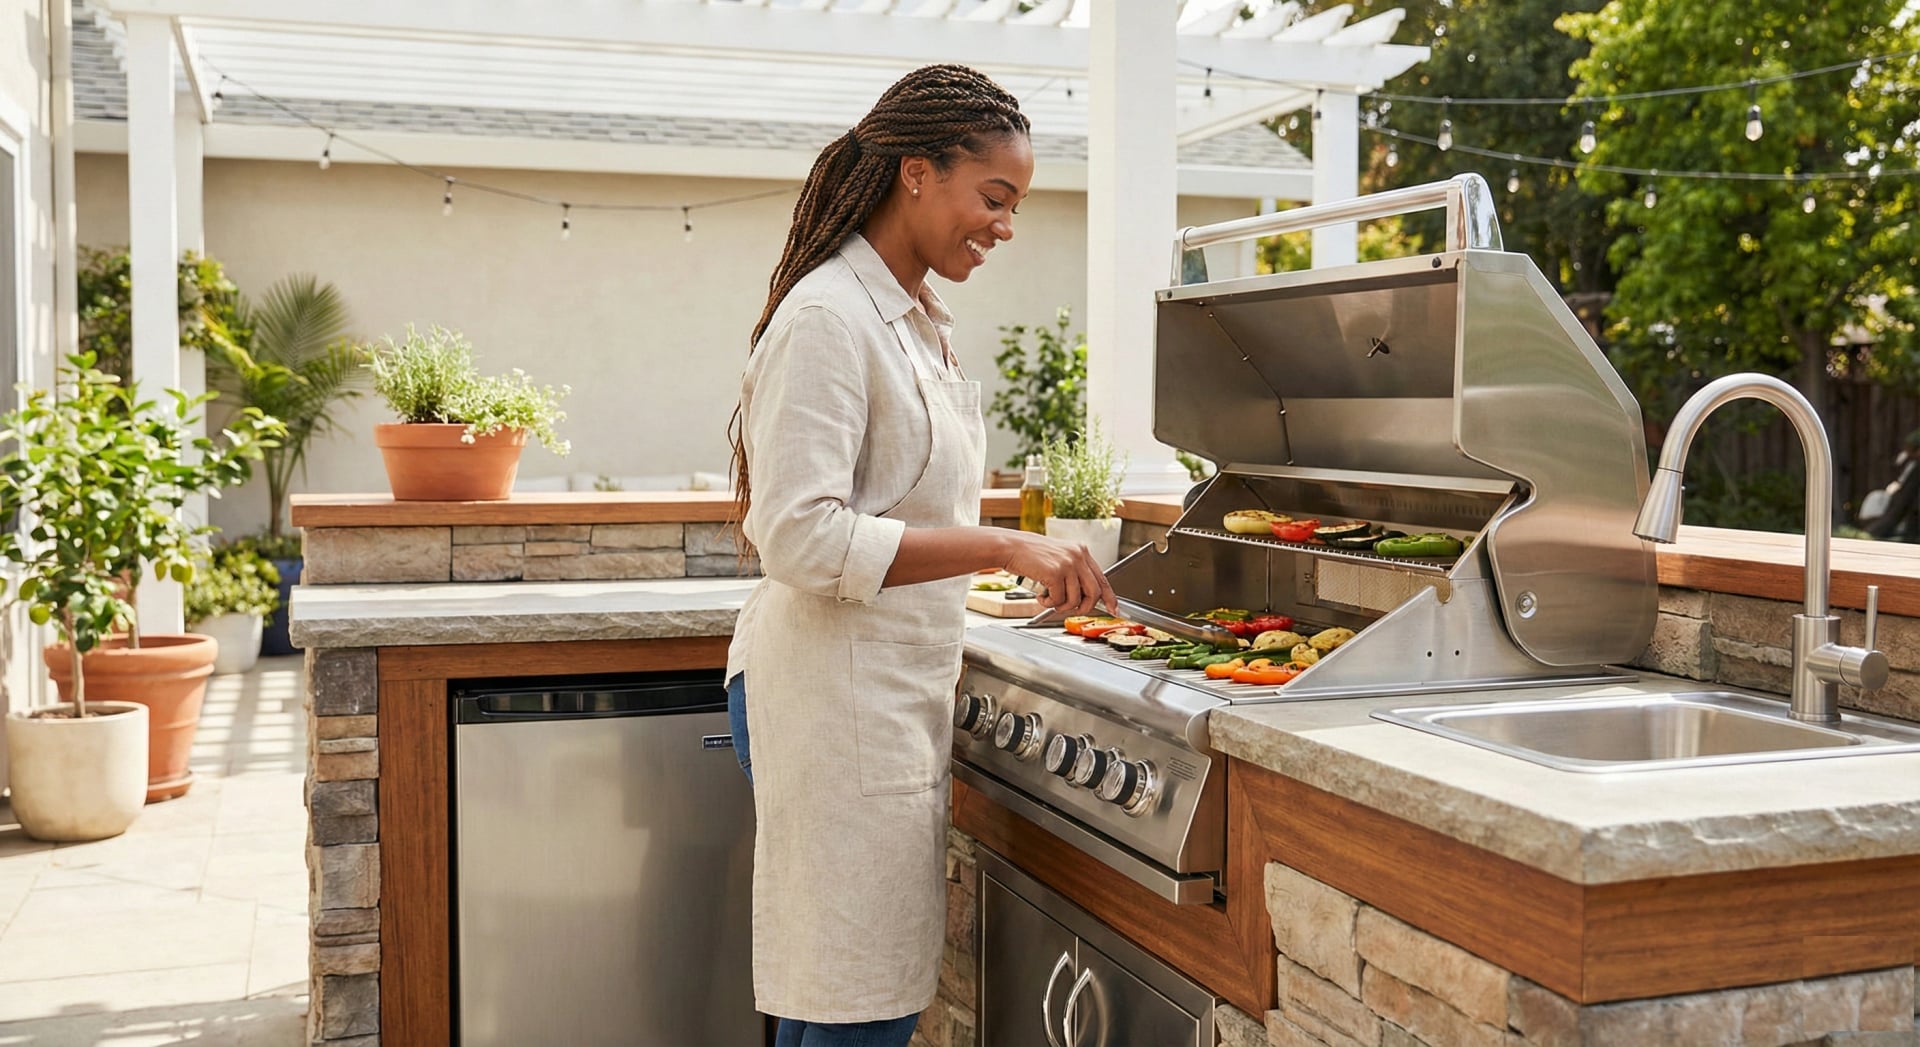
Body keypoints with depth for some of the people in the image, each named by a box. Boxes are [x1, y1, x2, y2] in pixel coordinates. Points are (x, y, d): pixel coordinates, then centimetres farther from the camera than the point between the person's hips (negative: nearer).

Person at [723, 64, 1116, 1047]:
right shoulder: (828, 317, -14)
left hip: (897, 693, 9)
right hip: (835, 695, -9)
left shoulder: (917, 322, 15)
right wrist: (1000, 546, -24)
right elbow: (801, 538, -22)